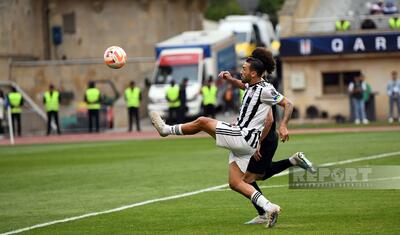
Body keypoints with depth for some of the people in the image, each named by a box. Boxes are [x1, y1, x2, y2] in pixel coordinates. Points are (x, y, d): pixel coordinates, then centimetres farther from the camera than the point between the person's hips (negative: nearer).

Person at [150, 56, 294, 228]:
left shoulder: (265, 90, -11)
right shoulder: (251, 87, 15)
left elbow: (288, 104, -10)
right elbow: (244, 85, 40)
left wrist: (283, 126, -22)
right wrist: (230, 79, 24)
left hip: (244, 137, -10)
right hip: (243, 142, 10)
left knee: (202, 122, -5)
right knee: (235, 183, 6)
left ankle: (167, 129, 15)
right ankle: (269, 208, -4)